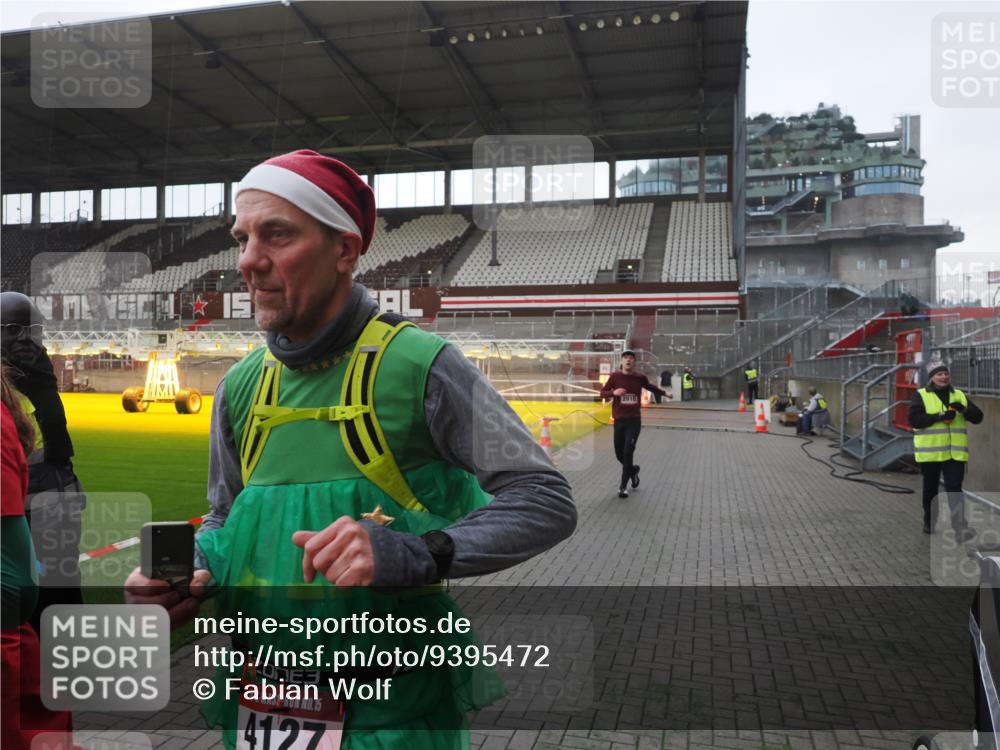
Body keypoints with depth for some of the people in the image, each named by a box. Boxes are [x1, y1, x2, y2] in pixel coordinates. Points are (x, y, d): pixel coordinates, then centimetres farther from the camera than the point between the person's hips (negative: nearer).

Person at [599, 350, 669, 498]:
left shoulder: (640, 377, 0)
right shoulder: (615, 376, -4)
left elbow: (651, 387, 22)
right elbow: (602, 393, -1)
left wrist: (664, 393, 26)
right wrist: (614, 392, -20)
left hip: (634, 420, -1)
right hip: (619, 420, 1)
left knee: (628, 452, -11)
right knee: (619, 453, 8)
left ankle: (623, 486, -2)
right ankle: (633, 470, 40)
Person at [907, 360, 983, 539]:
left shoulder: (959, 395, 11)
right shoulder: (921, 395, -1)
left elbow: (978, 417, 6)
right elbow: (914, 419, -14)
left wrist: (964, 409, -15)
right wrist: (939, 416, -22)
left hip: (955, 452, 2)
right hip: (930, 452, -2)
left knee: (954, 488, -7)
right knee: (931, 488, 12)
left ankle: (959, 526, -11)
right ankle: (929, 523, 28)